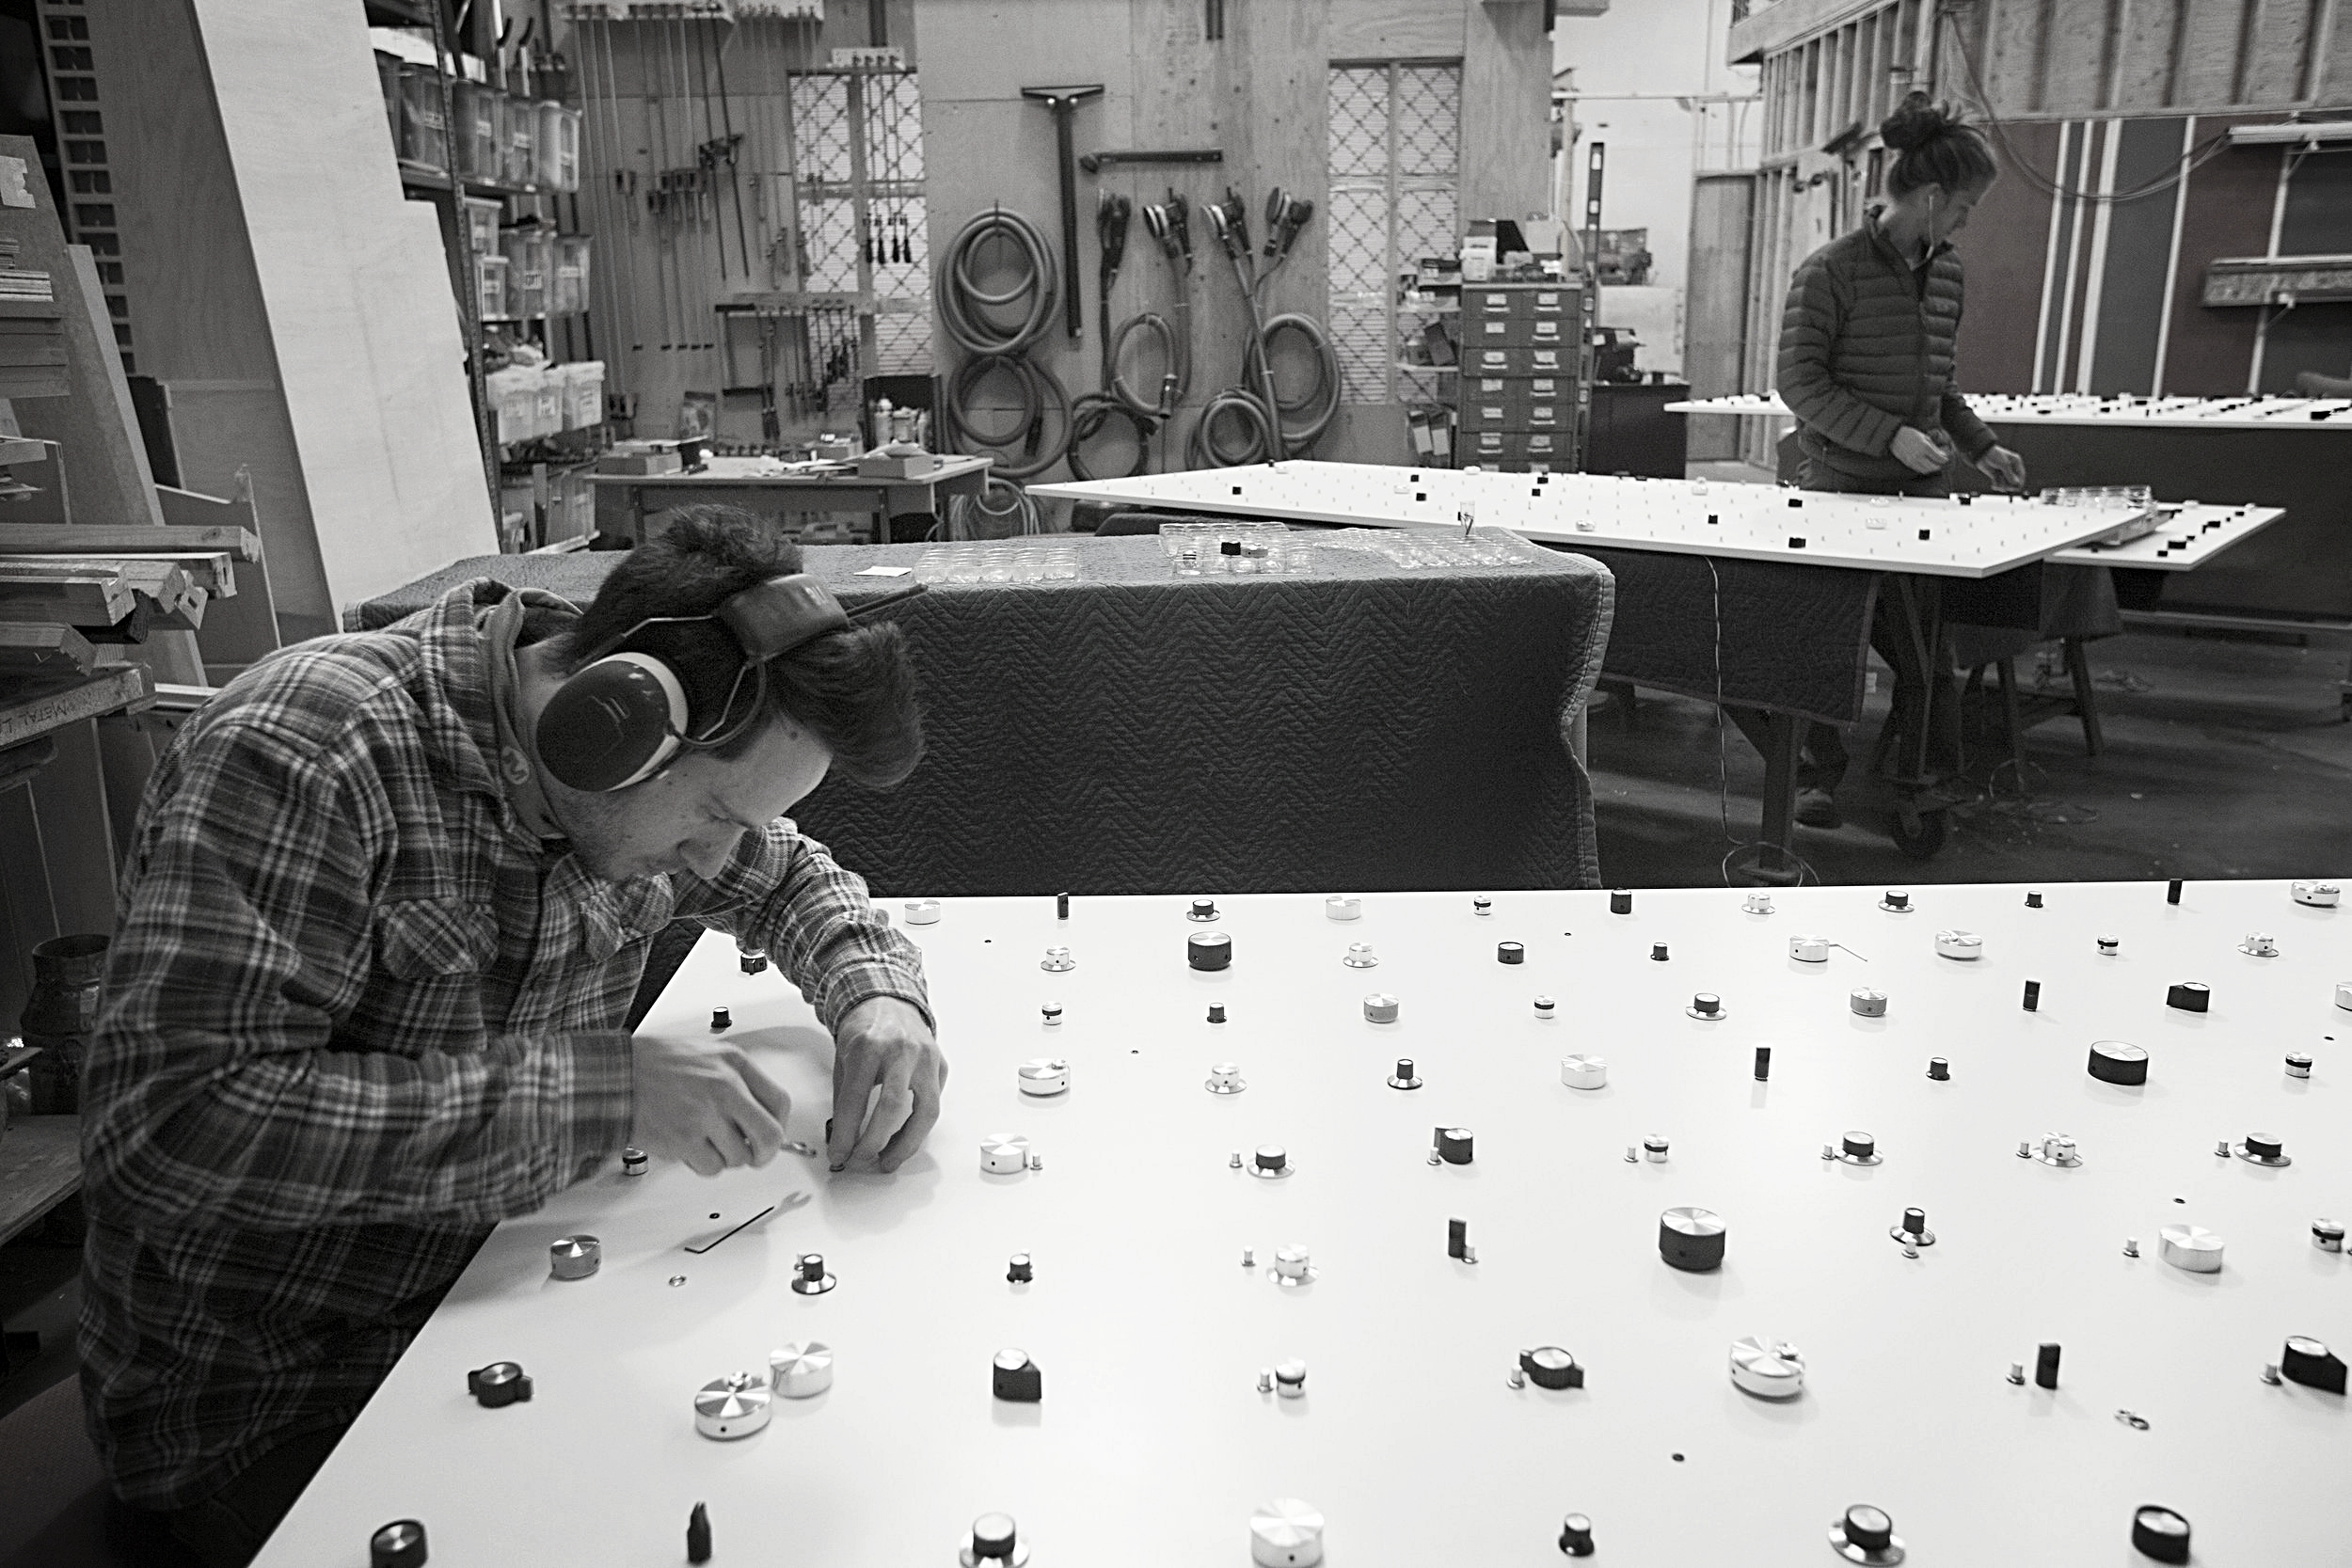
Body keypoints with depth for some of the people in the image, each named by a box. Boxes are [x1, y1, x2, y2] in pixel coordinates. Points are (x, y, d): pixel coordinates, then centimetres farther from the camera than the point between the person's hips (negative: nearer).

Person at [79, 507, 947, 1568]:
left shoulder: (625, 788, -3)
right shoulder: (308, 751, -23)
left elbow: (791, 878, 14)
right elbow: (171, 1123, -30)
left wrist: (877, 994, -7)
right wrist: (600, 1087, -31)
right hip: (265, 1411, -5)